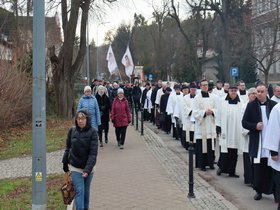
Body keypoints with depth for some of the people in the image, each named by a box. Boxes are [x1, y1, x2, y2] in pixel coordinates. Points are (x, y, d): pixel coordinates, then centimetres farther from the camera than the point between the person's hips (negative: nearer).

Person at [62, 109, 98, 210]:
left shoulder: (92, 132, -12)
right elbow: (68, 148, 8)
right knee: (79, 191, -7)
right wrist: (65, 163, 10)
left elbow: (93, 152, -17)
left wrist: (88, 169, -26)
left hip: (88, 168, 0)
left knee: (86, 191, 15)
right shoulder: (72, 131, -4)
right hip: (75, 167, 0)